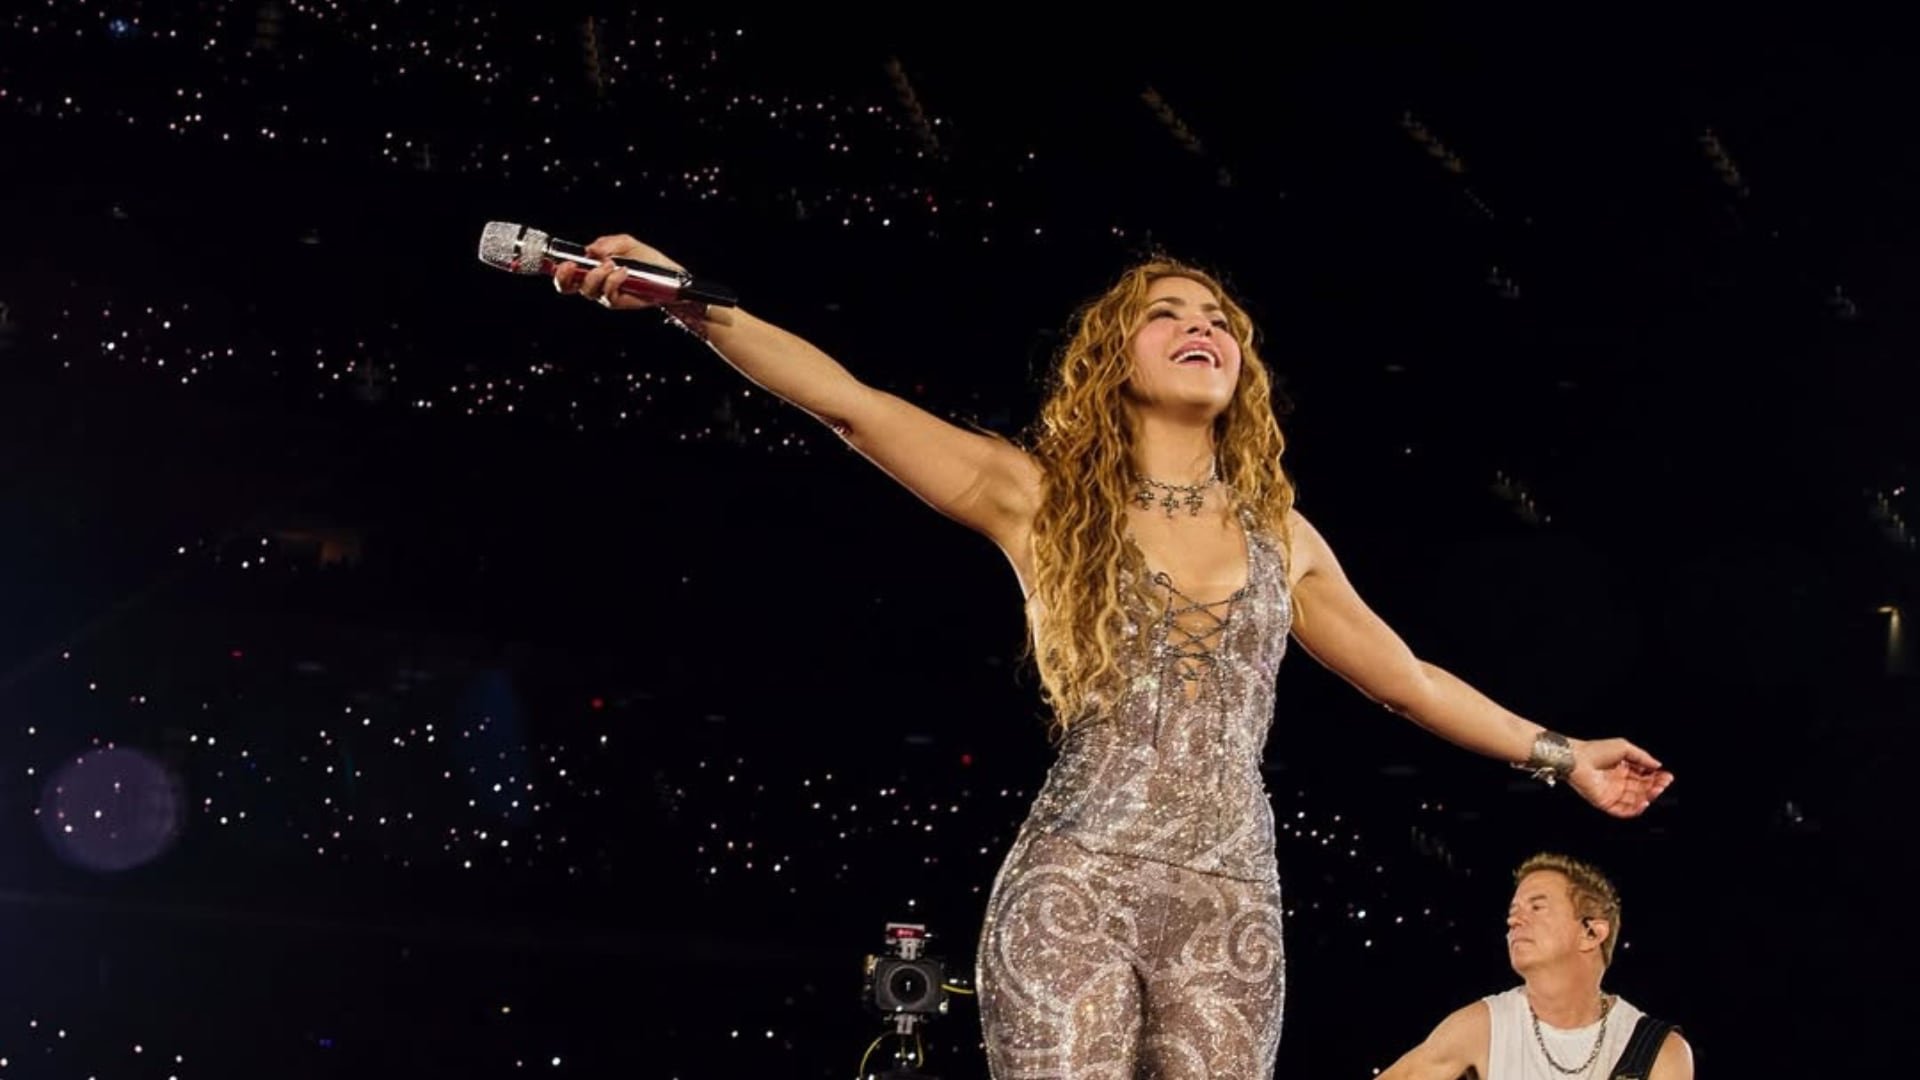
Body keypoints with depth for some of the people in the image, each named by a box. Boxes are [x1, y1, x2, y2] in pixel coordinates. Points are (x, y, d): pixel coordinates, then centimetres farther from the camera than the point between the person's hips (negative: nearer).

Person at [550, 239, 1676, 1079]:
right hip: (1075, 883, -3)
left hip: (1231, 900, 4)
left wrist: (1559, 753, 30)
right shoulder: (1044, 497, 5)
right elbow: (850, 402, -5)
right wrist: (688, 300, -14)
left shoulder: (1282, 533, 16)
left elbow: (1409, 678, 26)